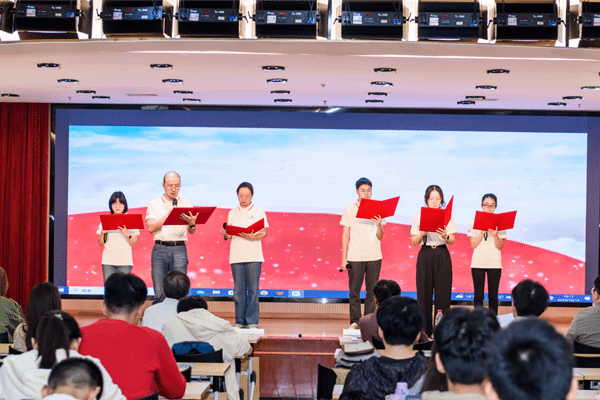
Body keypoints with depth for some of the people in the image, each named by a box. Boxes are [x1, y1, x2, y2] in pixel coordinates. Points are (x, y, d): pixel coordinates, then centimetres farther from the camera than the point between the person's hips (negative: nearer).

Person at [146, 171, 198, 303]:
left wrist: (192, 223, -17)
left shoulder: (187, 204, 13)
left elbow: (191, 231, 6)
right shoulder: (154, 204, 10)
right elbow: (151, 228, -3)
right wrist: (168, 215, -11)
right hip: (160, 248, 0)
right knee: (159, 294, -3)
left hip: (179, 249, 0)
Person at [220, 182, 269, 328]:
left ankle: (252, 321, -1)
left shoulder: (259, 212, 8)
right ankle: (240, 321, 7)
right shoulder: (232, 213, 15)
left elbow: (264, 233, 3)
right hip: (236, 255, 2)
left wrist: (253, 237, -16)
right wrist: (225, 234, -10)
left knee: (253, 289, -4)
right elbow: (230, 234, 13)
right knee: (238, 290, 2)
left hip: (253, 256, -2)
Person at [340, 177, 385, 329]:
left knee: (372, 291, 1)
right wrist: (343, 258, 1)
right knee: (354, 290, 0)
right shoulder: (349, 210, 6)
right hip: (355, 257, -1)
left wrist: (379, 225, -12)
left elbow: (380, 237, 8)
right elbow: (346, 235, 6)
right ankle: (354, 321, 6)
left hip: (374, 256, 1)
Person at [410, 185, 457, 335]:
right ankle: (424, 329, 4)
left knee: (443, 292, -5)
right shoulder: (418, 218, 7)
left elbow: (452, 241, 3)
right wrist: (421, 234, -15)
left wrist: (445, 236, -19)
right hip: (425, 255, 0)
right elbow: (414, 242, 5)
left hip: (442, 256, 0)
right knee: (424, 291, -2)